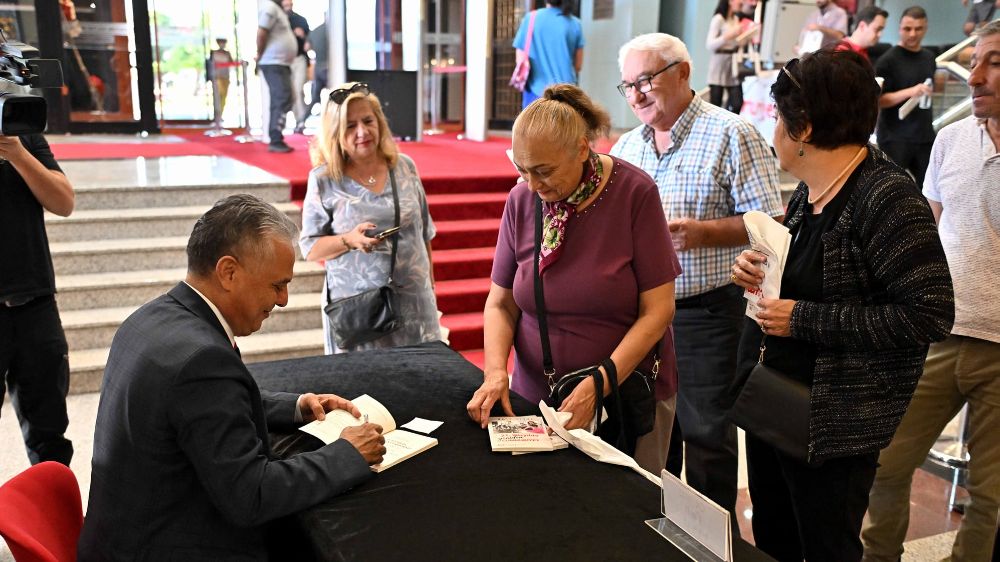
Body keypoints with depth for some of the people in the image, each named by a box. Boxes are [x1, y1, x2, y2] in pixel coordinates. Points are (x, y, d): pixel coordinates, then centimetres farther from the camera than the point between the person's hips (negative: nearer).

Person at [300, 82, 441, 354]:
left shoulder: (405, 166, 4)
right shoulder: (323, 180, -5)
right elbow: (310, 248, -4)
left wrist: (430, 285, 15)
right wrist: (350, 240, -21)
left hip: (413, 301, 3)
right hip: (356, 308, -2)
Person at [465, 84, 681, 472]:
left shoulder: (635, 193, -14)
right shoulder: (521, 200, -3)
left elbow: (657, 310, -13)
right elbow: (500, 302, 3)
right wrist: (496, 370, -13)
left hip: (628, 394, -2)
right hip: (535, 396, 3)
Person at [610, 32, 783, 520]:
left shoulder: (731, 135, -9)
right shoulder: (626, 146, 10)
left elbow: (769, 223, -12)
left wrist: (701, 232, -24)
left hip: (707, 314, -6)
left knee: (707, 435, 5)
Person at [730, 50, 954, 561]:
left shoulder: (887, 198, -20)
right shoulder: (811, 188, 6)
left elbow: (929, 316, -23)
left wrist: (805, 321, -22)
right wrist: (757, 269, -1)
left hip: (834, 422, -8)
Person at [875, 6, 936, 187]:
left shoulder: (929, 57, 11)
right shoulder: (888, 59, -9)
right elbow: (877, 100, -15)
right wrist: (910, 92, -26)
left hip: (925, 136, 6)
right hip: (894, 138, -6)